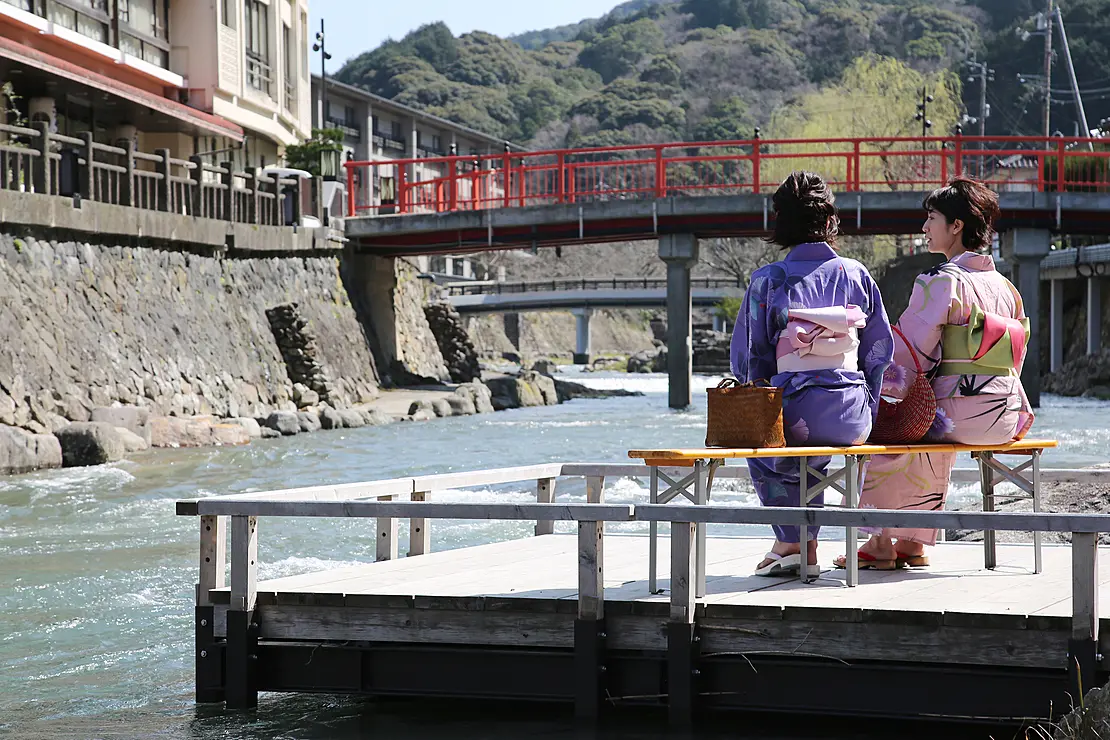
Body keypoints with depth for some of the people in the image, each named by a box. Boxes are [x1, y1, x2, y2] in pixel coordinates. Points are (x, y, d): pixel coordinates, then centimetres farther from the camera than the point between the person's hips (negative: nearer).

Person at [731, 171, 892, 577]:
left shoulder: (767, 280, -1)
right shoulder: (855, 274, 6)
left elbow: (747, 357, 3)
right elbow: (880, 349, 10)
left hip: (794, 412, -3)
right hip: (851, 414, 3)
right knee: (811, 452, 37)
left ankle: (794, 542, 26)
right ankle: (802, 545, 35)